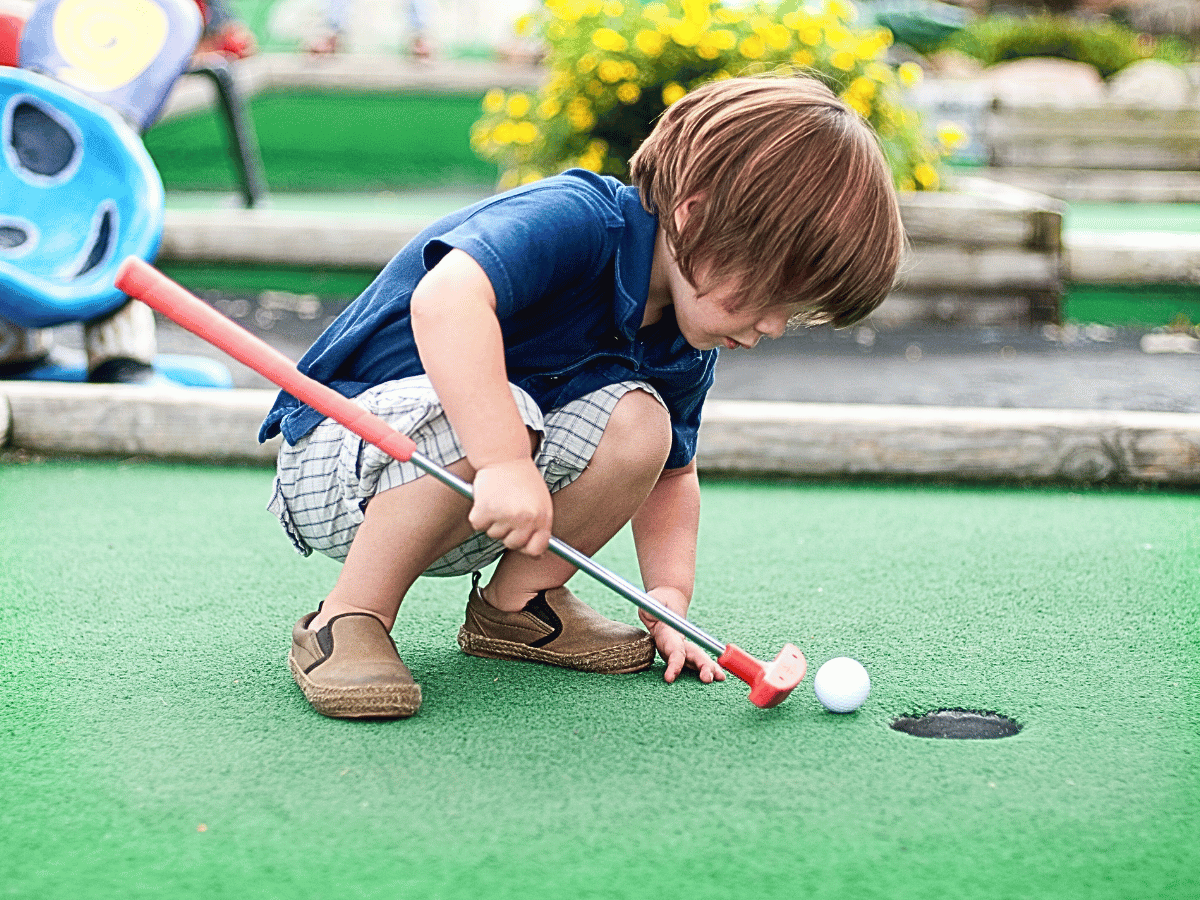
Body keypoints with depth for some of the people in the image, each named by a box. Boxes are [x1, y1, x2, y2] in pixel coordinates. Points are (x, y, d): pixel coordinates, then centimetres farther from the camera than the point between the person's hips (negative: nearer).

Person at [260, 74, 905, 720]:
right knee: (492, 414, -38)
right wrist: (505, 462, -51)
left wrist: (669, 599, -2)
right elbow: (444, 301, -45)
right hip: (332, 461, -7)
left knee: (639, 424, -16)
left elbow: (672, 476, 13)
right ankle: (349, 618, -21)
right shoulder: (574, 219, -27)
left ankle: (518, 601, 2)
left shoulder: (686, 350, -1)